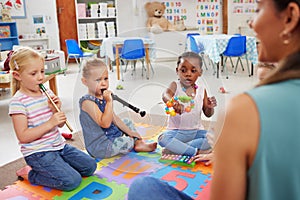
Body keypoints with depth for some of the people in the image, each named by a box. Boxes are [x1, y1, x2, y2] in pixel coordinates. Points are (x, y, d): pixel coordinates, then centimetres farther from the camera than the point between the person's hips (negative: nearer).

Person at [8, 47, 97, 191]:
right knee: (72, 181, -18)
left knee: (90, 166, 5)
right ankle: (30, 174, 2)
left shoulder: (47, 93, 5)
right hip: (38, 153, -7)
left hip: (59, 145, 7)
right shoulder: (18, 102, -15)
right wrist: (50, 123, -24)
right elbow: (23, 136, -19)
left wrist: (56, 110, -10)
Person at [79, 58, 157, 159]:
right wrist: (109, 101, -32)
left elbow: (114, 118, 15)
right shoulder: (87, 101, -23)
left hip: (111, 137, 10)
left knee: (127, 122, 22)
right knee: (129, 142, -26)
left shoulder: (102, 98, 7)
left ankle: (139, 143, 7)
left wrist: (129, 131, 12)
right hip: (99, 146, -10)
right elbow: (105, 123, -31)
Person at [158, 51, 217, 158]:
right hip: (177, 131, -3)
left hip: (196, 131, 3)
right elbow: (165, 95, -32)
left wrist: (210, 107, -15)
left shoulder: (202, 90, 4)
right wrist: (173, 103, -55)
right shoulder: (175, 85, -7)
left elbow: (208, 114, 9)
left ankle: (174, 149, -22)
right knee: (163, 139, -30)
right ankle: (196, 152, -27)